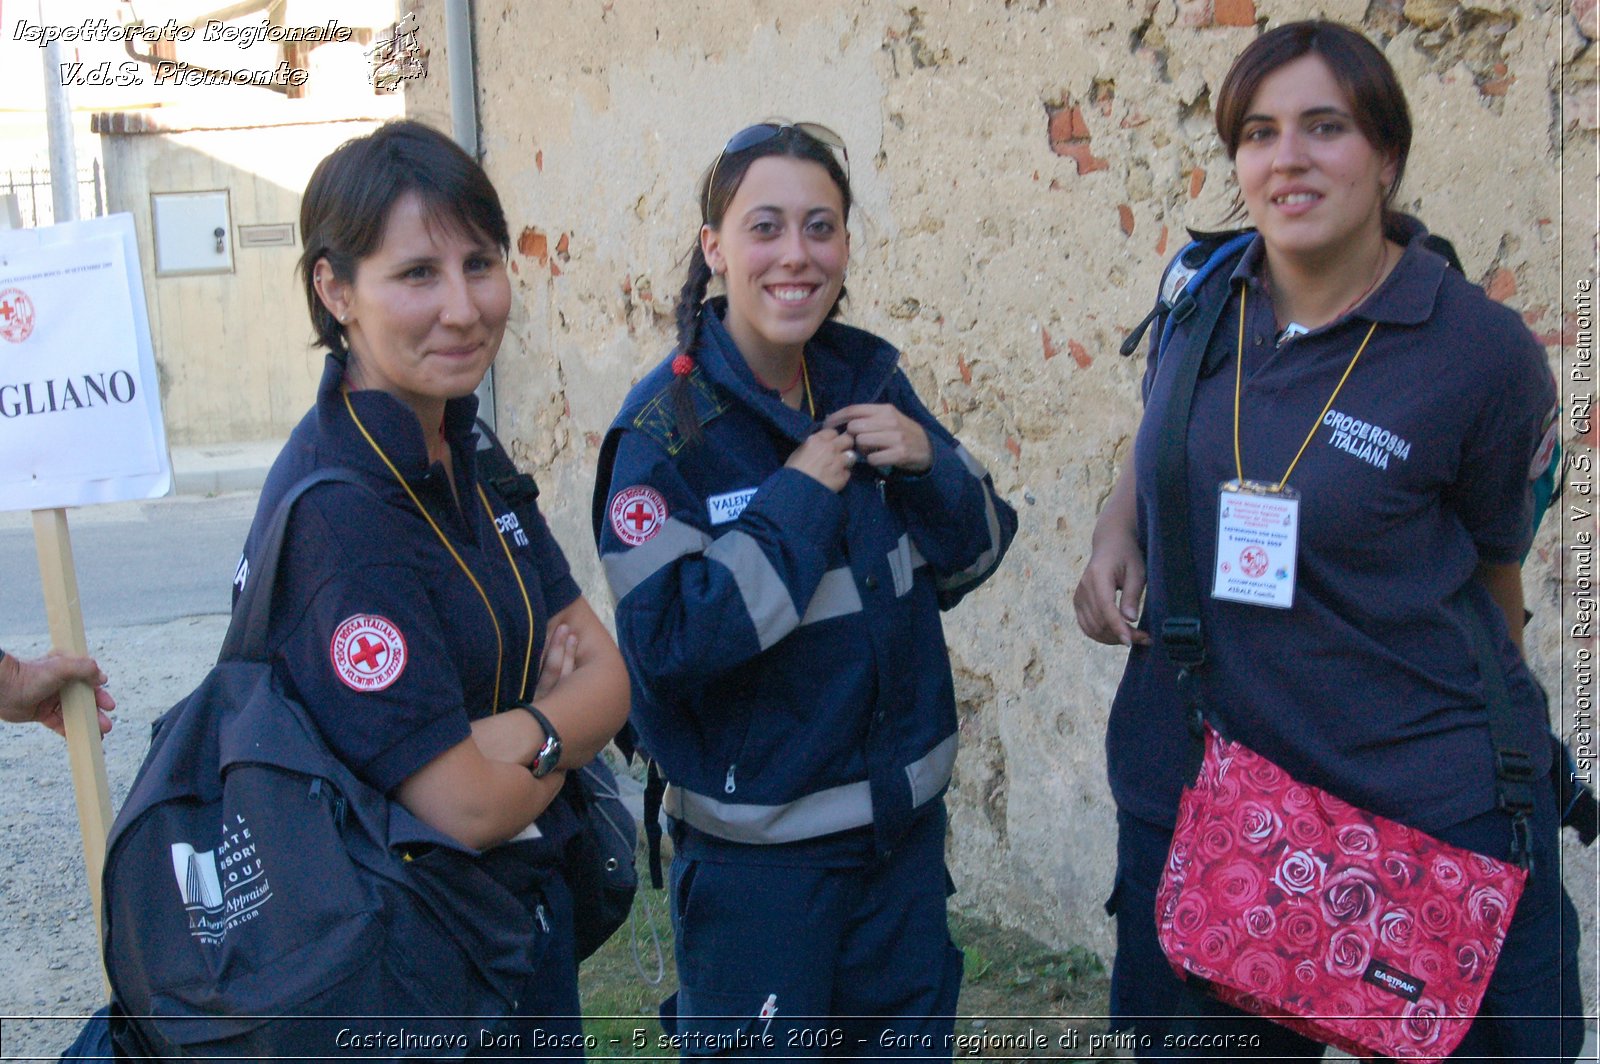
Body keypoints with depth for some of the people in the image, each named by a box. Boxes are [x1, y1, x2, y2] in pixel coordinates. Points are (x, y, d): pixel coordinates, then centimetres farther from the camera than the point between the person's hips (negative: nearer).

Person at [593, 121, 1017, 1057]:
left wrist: (928, 461, -14)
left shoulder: (870, 378, 0)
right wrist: (800, 494, -22)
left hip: (905, 814, 6)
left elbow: (973, 557, 5)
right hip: (757, 844, -5)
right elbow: (670, 642, -23)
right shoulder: (668, 427, -15)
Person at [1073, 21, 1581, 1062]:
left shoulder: (1485, 351, -12)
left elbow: (1491, 565, 2)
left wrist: (1498, 737, 10)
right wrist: (1114, 537, 0)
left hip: (1435, 815, -3)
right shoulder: (1205, 294, 0)